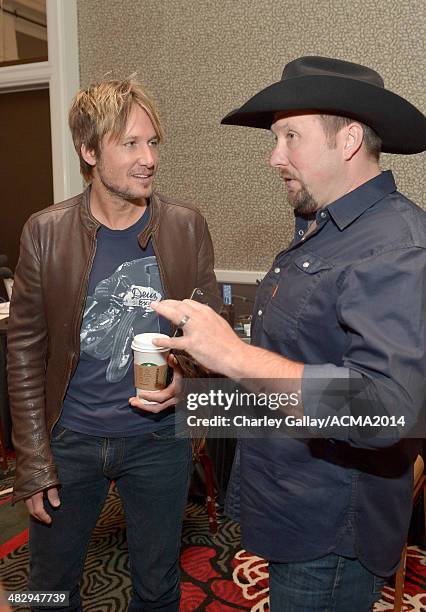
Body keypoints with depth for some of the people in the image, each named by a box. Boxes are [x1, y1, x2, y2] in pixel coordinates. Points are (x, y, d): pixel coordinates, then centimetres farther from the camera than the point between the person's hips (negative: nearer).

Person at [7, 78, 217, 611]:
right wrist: (33, 464, -5)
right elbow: (25, 352, -5)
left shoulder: (186, 227, -6)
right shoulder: (45, 232, -9)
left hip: (158, 437, 1)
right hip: (69, 439, 0)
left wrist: (185, 378, -18)